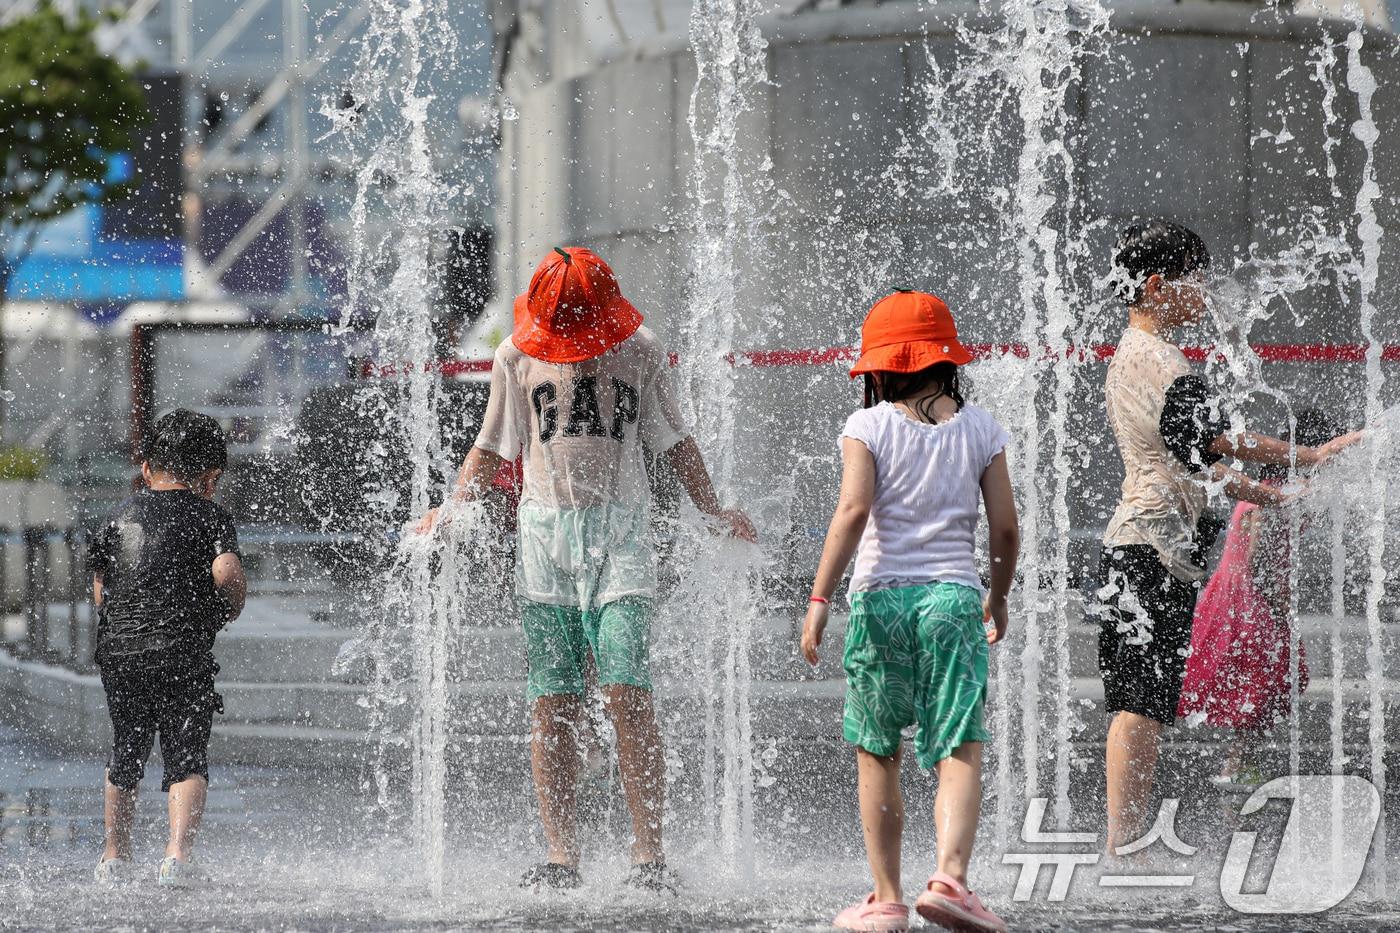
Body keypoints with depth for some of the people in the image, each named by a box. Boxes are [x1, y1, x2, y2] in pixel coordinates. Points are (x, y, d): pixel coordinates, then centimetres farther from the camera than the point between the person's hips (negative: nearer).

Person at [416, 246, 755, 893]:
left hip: (619, 533, -1)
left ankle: (648, 853, -14)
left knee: (627, 695, -13)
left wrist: (712, 511, 8)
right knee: (551, 707, -4)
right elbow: (493, 448, 15)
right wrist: (451, 510, 3)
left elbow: (673, 440, 15)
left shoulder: (639, 351, 5)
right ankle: (561, 857, -4)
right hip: (544, 534, 2)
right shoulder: (517, 355, 7)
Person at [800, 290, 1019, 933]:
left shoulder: (868, 427, -1)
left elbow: (853, 510, -13)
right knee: (961, 751, -4)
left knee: (876, 755, 11)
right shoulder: (979, 429, 7)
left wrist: (819, 599, -13)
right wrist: (999, 596, 23)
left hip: (879, 597, -1)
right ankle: (950, 876, -27)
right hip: (953, 595, 1)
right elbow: (1005, 525, 7)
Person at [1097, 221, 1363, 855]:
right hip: (1157, 544, -10)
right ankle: (1123, 846, -14)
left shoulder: (1127, 356, 20)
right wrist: (1311, 456, -7)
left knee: (1137, 701, 9)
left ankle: (1124, 843, 9)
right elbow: (1218, 440, -13)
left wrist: (1260, 493, 24)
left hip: (1133, 536, 10)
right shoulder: (1160, 361, -12)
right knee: (1143, 700, -12)